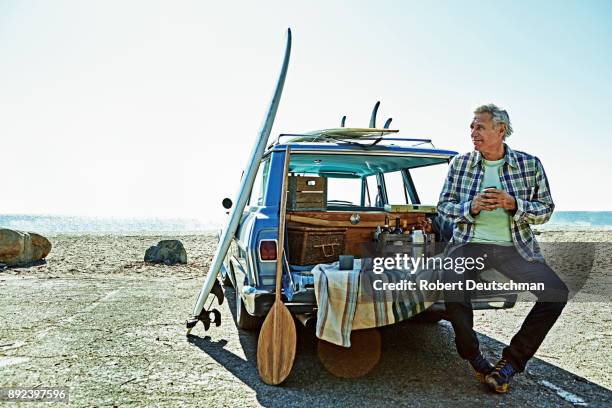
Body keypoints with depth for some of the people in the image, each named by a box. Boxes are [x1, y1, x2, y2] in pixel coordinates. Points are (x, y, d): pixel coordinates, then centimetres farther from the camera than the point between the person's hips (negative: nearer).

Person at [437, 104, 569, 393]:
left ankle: (512, 361, -1)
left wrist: (513, 204, -17)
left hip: (515, 247, 1)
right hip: (468, 244, -1)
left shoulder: (530, 164, 3)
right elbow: (444, 205, 6)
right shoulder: (460, 163, 4)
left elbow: (545, 210, 3)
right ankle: (475, 359, 0)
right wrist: (471, 207, -15)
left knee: (556, 292, -17)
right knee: (454, 293, -27)